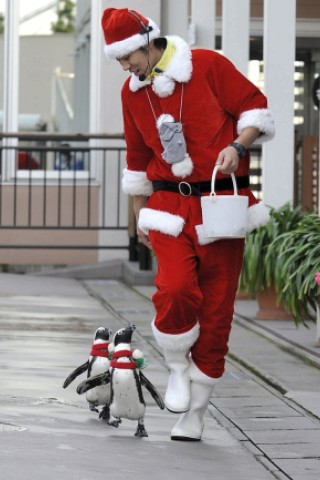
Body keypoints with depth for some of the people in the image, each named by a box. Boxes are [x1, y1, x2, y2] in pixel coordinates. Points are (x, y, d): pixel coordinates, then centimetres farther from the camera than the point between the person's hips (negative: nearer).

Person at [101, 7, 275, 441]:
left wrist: (237, 146, -18)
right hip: (169, 206, 2)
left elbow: (255, 108, 0)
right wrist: (141, 218, 22)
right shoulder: (132, 92, 9)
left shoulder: (207, 65, -6)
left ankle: (195, 412, 10)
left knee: (216, 307, 0)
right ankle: (178, 369, 5)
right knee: (175, 288, -22)